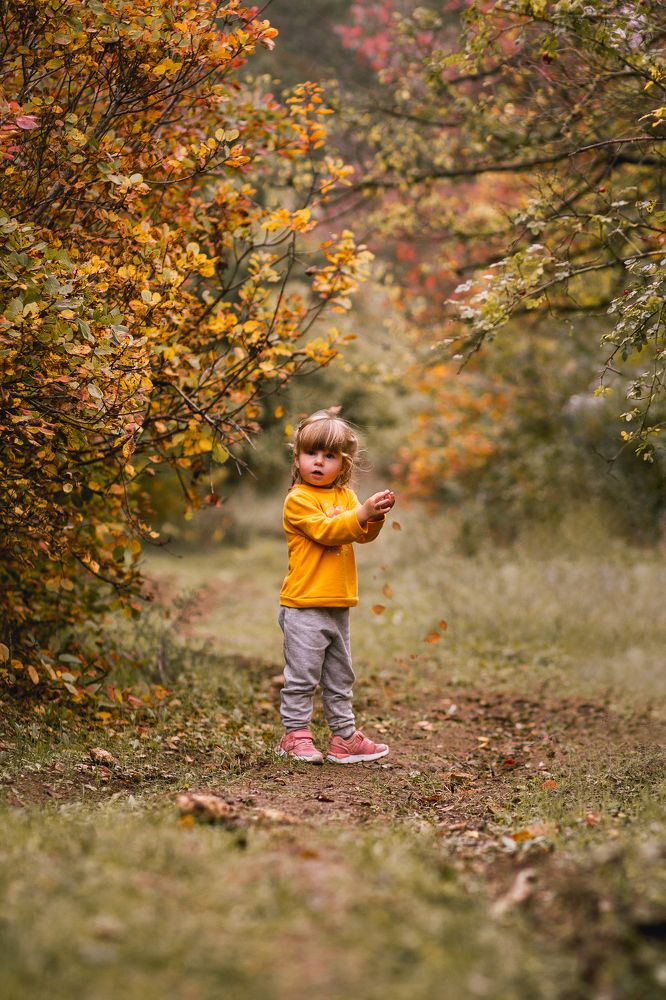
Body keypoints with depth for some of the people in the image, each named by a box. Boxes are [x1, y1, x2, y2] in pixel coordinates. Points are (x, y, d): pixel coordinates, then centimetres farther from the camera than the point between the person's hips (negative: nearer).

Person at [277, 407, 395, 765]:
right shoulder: (298, 500, -8)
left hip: (338, 607, 7)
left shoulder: (346, 496, 13)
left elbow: (364, 534, 1)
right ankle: (295, 735, 7)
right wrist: (361, 513, -29)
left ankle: (344, 736, 22)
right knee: (301, 677, -2)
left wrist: (376, 516, -19)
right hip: (304, 607, -7)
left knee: (339, 678, 15)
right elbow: (325, 530, -20)